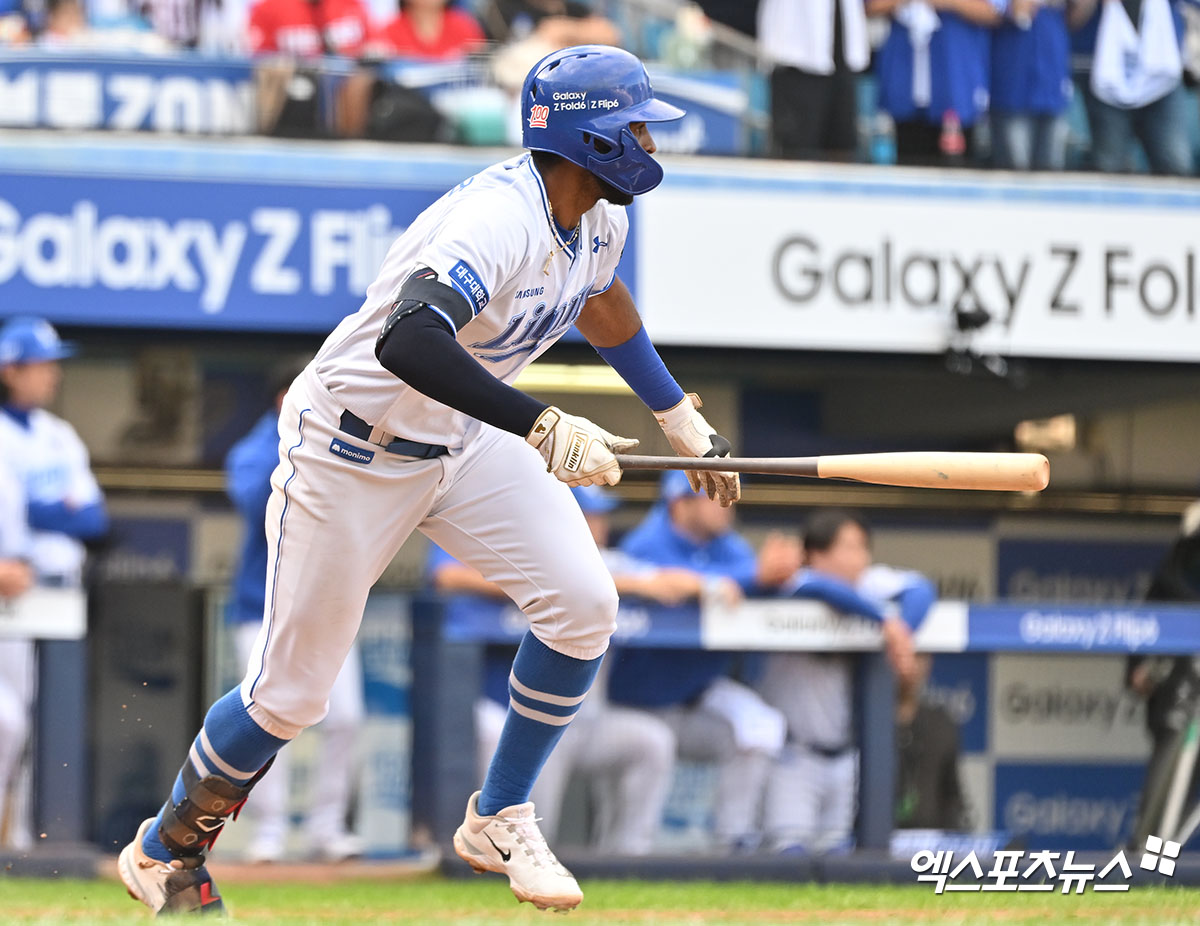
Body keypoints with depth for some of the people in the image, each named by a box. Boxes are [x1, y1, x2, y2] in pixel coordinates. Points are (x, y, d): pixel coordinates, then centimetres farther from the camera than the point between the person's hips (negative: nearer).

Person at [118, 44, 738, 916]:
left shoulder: (599, 218, -5)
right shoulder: (497, 220, -34)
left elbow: (600, 302, 20)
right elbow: (408, 342, -51)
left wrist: (684, 422, 24)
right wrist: (542, 426, -56)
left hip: (466, 441, 8)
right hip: (352, 452, -8)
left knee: (583, 604, -11)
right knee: (293, 693, 0)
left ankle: (499, 820, 8)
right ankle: (165, 851, 26)